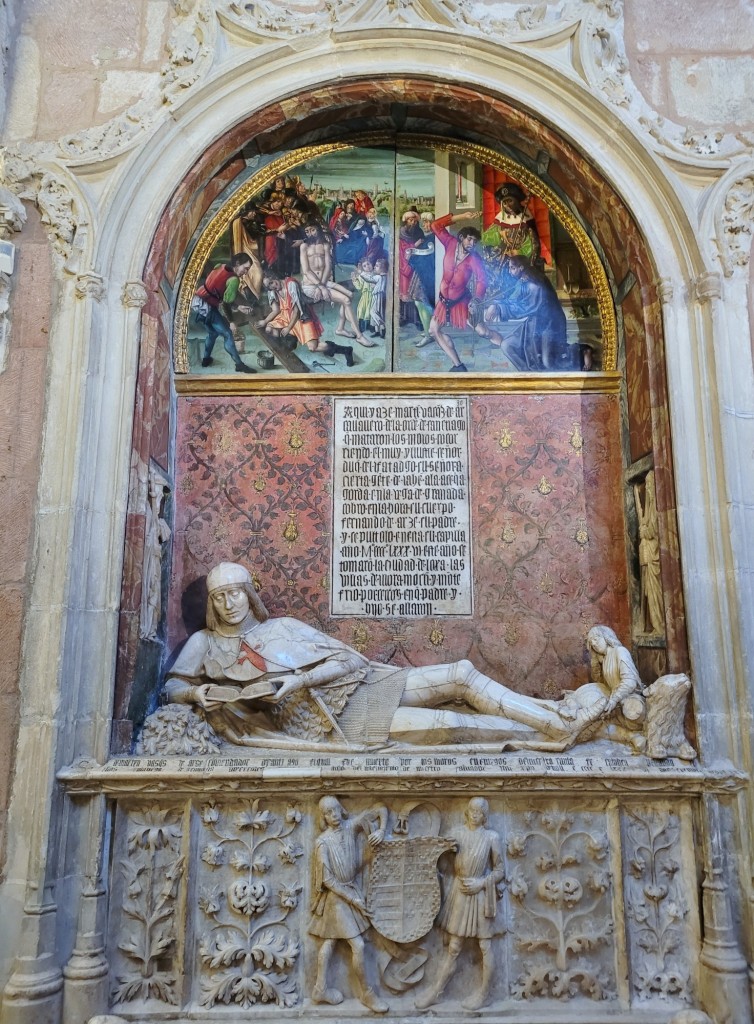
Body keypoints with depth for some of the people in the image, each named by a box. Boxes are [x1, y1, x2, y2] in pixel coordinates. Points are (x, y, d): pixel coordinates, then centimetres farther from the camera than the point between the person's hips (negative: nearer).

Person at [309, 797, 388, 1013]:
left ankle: (321, 989, 27)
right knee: (358, 946, -2)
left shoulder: (351, 827, -8)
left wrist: (381, 831, -21)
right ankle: (367, 993, 15)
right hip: (337, 897, -5)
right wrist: (353, 899, -16)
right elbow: (327, 879, -18)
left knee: (330, 941, 16)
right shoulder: (323, 842, -20)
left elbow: (382, 810, -3)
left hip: (351, 890, 6)